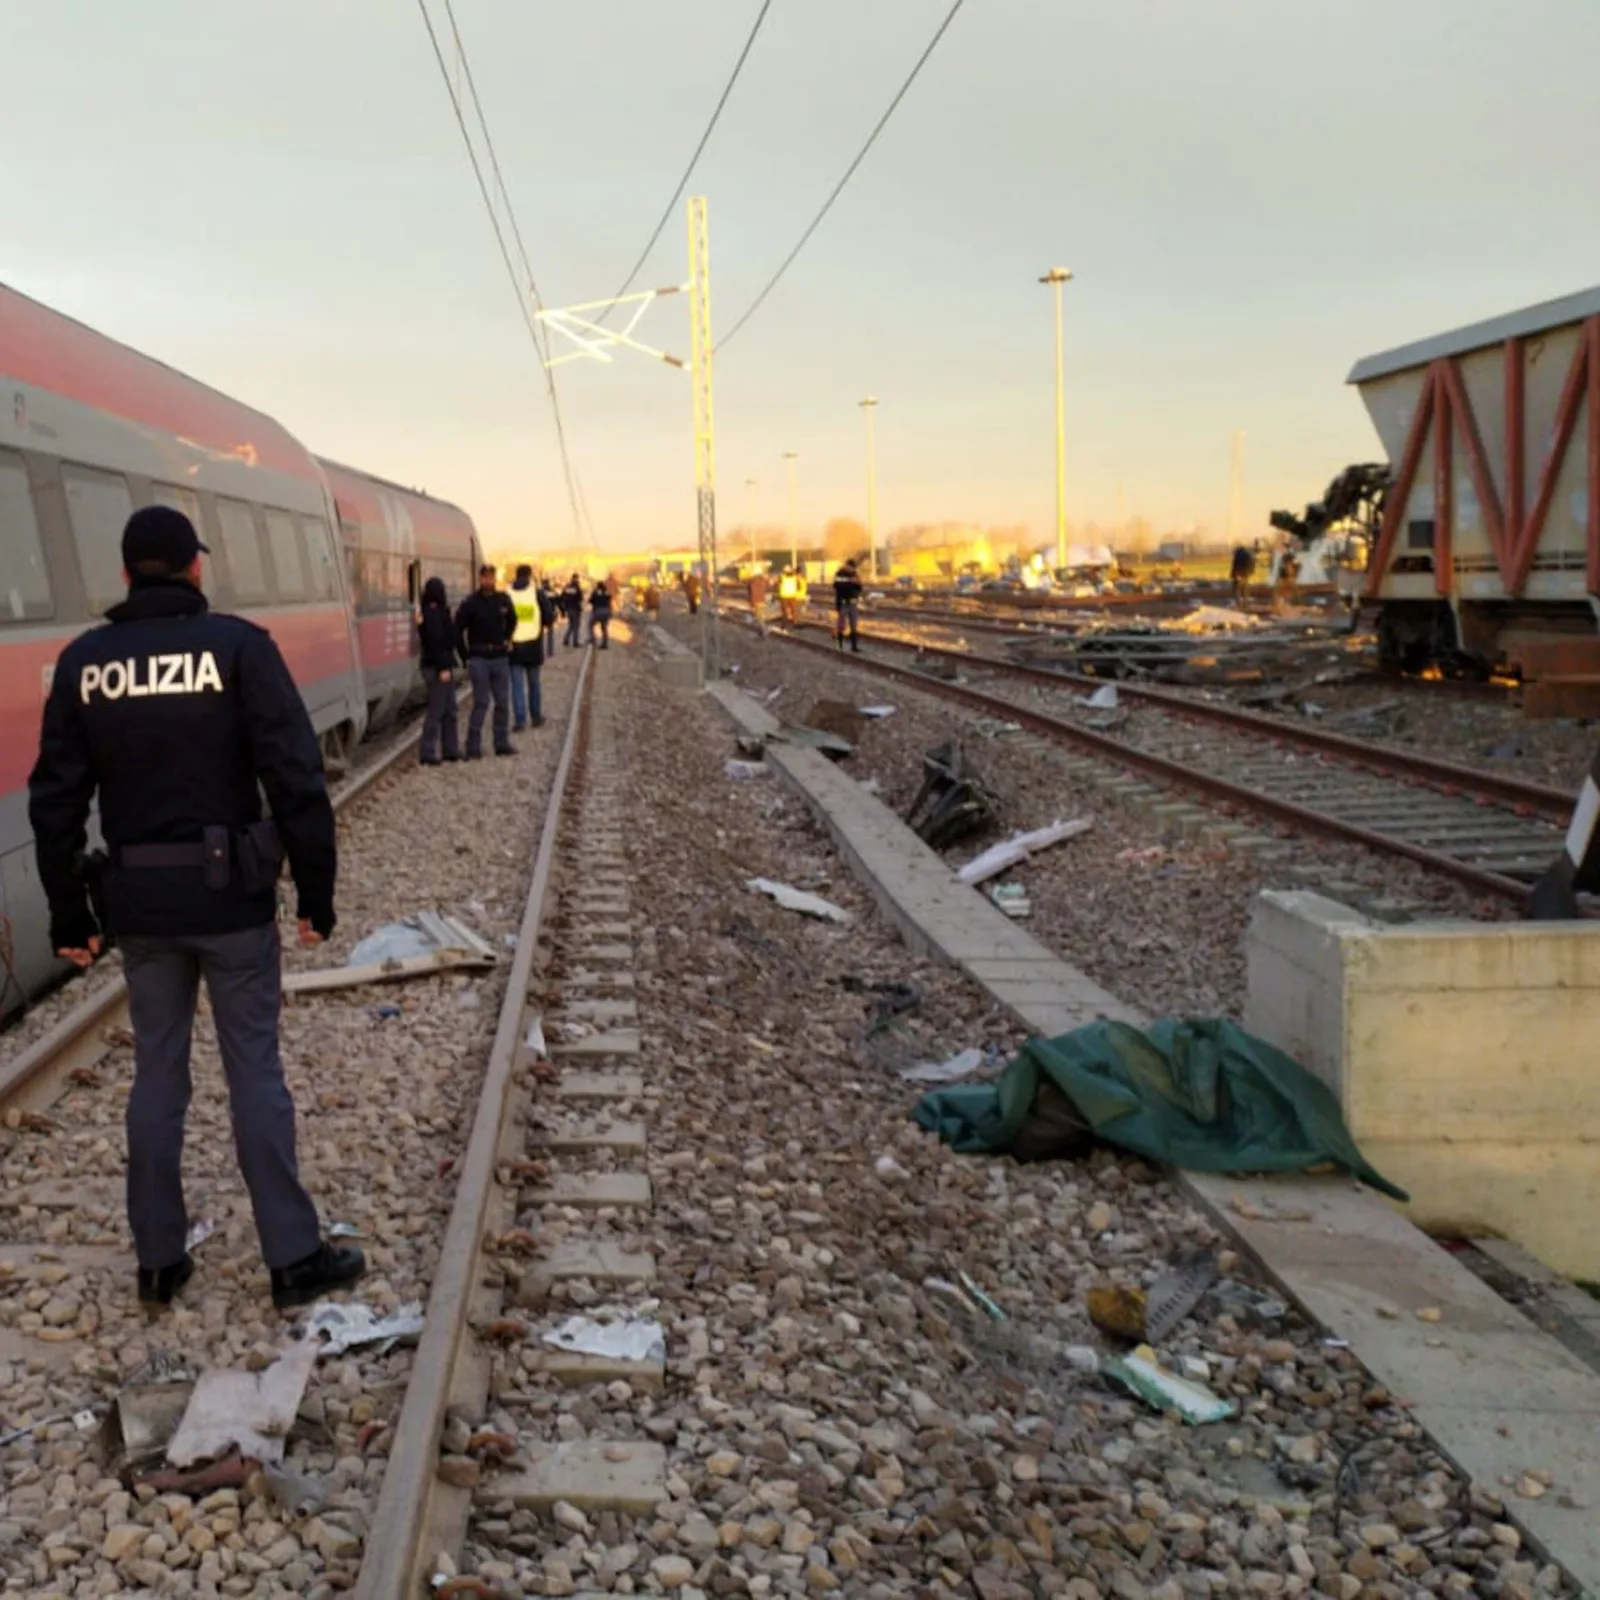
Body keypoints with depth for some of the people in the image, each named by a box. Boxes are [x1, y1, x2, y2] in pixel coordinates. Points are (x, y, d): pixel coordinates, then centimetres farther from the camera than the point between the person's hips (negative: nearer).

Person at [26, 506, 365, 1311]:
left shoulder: (83, 661, 3)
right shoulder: (238, 644, -8)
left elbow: (56, 799, 4)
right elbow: (296, 777, -13)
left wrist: (69, 914, 11)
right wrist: (317, 892, -6)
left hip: (137, 899, 3)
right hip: (230, 892, -3)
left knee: (157, 1072, 15)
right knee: (255, 1072, 5)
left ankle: (159, 1260, 23)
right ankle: (294, 1257, 12)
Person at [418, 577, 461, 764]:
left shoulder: (439, 612, 14)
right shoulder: (433, 614, -15)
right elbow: (435, 642, -21)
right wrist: (443, 667, -21)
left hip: (444, 666, 10)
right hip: (437, 668, -10)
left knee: (449, 710, 13)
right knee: (436, 710, -5)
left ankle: (450, 750, 20)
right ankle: (428, 754, -1)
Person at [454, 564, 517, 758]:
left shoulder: (504, 600, 4)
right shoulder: (470, 603, -6)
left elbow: (512, 621, 22)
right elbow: (458, 630, -3)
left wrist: (507, 640, 11)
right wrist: (466, 657, -5)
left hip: (500, 657, 4)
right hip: (479, 659, -4)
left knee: (503, 702, 7)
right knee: (481, 703, -5)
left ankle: (502, 744, 17)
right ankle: (473, 747, 1)